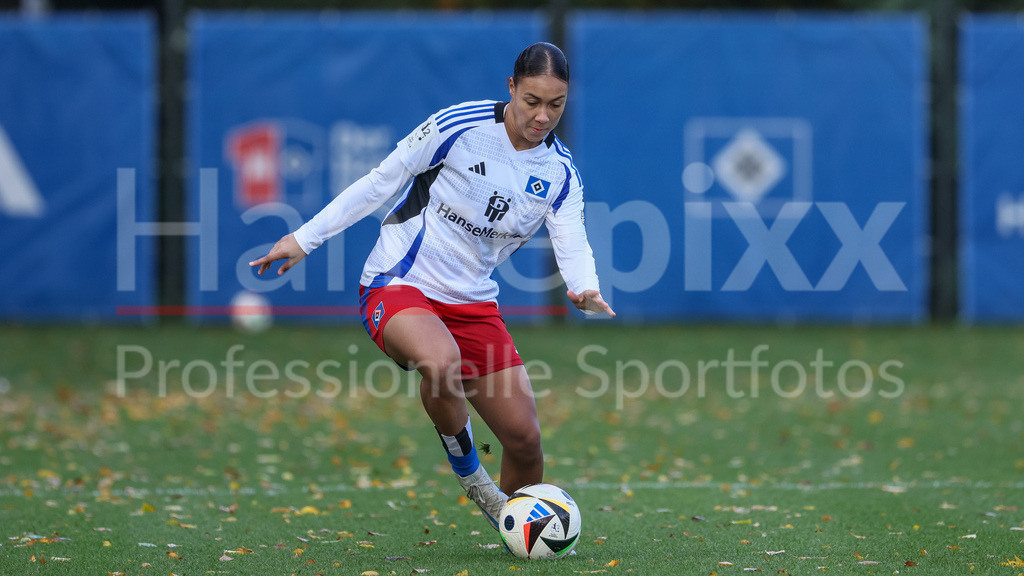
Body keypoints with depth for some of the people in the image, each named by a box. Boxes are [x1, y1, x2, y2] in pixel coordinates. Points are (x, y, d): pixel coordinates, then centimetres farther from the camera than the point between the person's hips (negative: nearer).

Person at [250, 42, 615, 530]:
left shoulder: (561, 173, 0)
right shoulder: (458, 125, -14)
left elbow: (573, 247, -11)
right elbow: (383, 180, -5)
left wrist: (586, 291, -35)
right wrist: (304, 238, -4)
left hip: (472, 302, 5)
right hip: (398, 287, -5)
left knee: (525, 438, -2)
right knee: (442, 360, -38)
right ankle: (469, 474, -12)